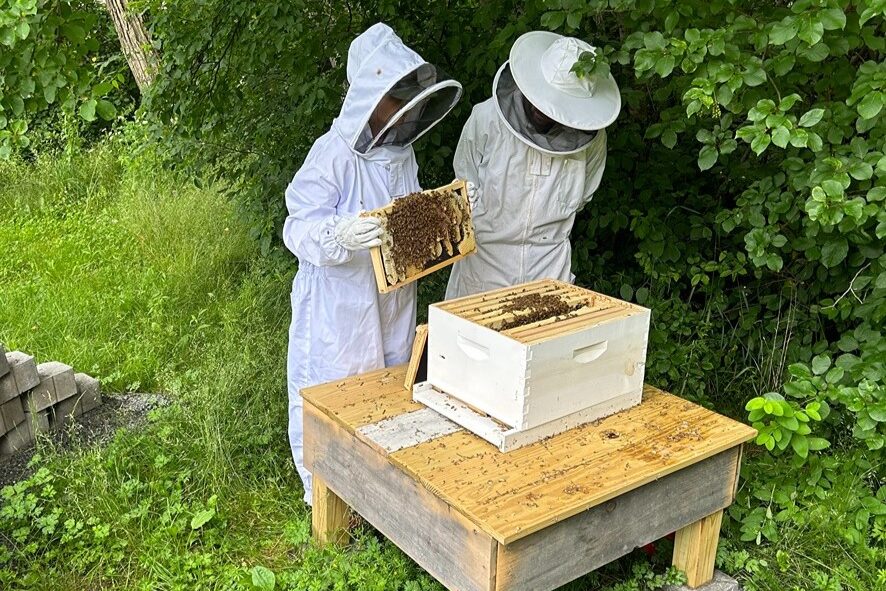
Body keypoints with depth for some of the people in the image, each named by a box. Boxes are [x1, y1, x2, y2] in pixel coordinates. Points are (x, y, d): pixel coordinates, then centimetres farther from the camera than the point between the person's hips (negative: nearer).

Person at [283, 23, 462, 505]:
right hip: (338, 304, -7)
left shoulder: (402, 152, 4)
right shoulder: (333, 153, -19)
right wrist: (339, 234, -41)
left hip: (394, 299, 8)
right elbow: (299, 228, -22)